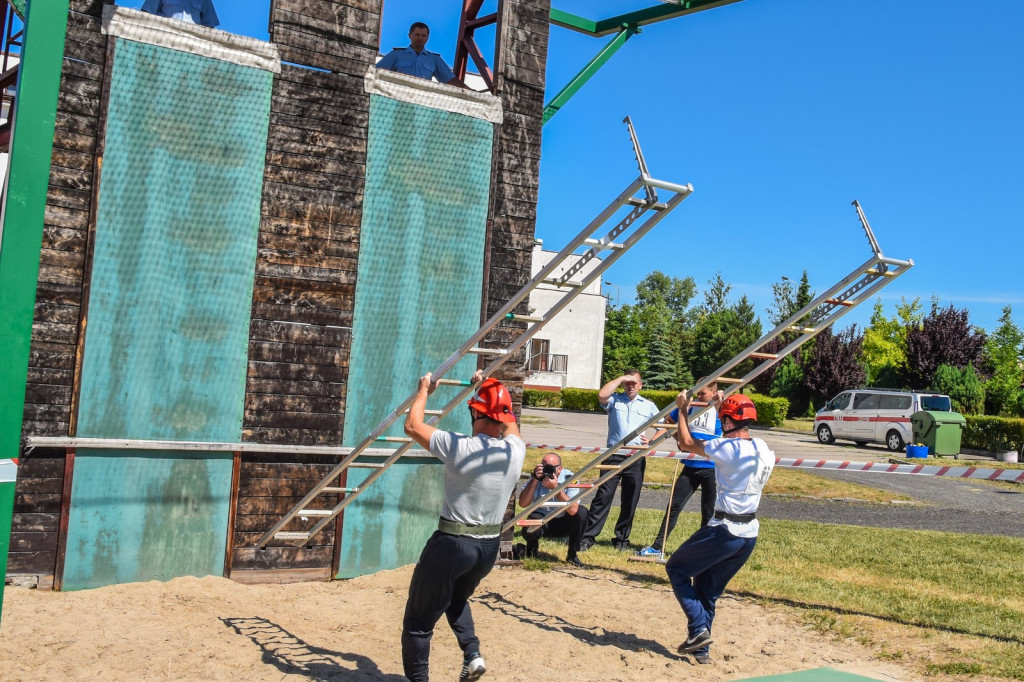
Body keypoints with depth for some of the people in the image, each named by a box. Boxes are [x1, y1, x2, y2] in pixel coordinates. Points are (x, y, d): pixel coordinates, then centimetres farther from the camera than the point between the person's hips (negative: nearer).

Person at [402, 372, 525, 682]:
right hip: (489, 546, 6)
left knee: (419, 620, 9)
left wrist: (424, 391, 10)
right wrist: (489, 389, 30)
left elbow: (412, 425, -4)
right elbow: (509, 424, 21)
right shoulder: (516, 449, -4)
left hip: (452, 543, -6)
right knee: (457, 598, 32)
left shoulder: (460, 447, -18)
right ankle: (472, 654, 15)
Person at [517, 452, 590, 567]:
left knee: (582, 512, -28)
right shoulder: (538, 477, -13)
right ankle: (532, 544, 7)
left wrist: (556, 487, -39)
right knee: (529, 530, -33)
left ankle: (572, 554, -8)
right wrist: (535, 479, -31)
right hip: (541, 519, 0)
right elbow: (523, 504, -24)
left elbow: (573, 510, -31)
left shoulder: (569, 478, -18)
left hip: (563, 523, 1)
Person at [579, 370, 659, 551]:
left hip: (636, 458, 2)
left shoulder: (648, 406, 15)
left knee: (630, 501, 7)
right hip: (613, 455, -2)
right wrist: (621, 378, -6)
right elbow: (602, 395, -14)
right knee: (603, 496, -7)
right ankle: (588, 537, -5)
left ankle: (622, 539, 19)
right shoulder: (615, 400, 8)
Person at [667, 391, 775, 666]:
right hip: (750, 534, 8)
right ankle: (701, 649, 21)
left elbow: (687, 443, -3)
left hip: (724, 531, -8)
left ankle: (699, 629, 0)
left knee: (676, 568, 11)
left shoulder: (727, 447, -16)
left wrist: (683, 410, 9)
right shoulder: (764, 450, 6)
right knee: (708, 589, 19)